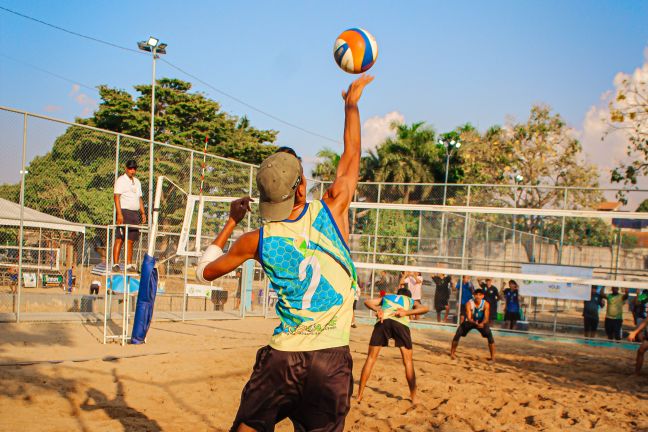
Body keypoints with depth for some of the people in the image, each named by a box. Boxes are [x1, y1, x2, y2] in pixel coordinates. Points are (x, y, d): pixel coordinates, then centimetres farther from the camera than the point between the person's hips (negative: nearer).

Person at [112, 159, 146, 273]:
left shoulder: (137, 182, 20)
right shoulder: (121, 180, -2)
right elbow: (117, 197, -10)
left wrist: (143, 213, 15)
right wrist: (119, 213, -19)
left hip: (135, 213, 7)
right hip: (124, 211, -7)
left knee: (131, 240, 6)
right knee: (119, 239, -9)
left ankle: (129, 264, 8)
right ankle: (115, 264, -9)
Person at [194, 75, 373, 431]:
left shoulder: (258, 241, -4)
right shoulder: (332, 212, -6)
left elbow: (205, 270, 13)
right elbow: (351, 156, 11)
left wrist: (231, 222, 21)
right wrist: (352, 103, 25)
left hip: (282, 359, 0)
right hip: (332, 361, 0)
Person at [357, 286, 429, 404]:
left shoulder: (386, 297, 39)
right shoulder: (412, 301, 34)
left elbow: (367, 301, 22)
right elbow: (425, 308, 12)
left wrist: (377, 309, 5)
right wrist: (407, 312, 2)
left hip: (382, 321, 1)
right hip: (401, 323, -1)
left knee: (370, 358, 10)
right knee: (408, 361, 12)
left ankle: (359, 395, 11)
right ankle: (413, 397, 14)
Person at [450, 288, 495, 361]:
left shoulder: (486, 304, -24)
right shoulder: (469, 303, -27)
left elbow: (486, 318, -28)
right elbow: (469, 318, -31)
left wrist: (482, 323, -50)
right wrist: (475, 323, -52)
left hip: (481, 322, 0)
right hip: (470, 321, 0)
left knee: (490, 336, -20)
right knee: (457, 334, -14)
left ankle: (493, 356, -6)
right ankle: (452, 353, 5)